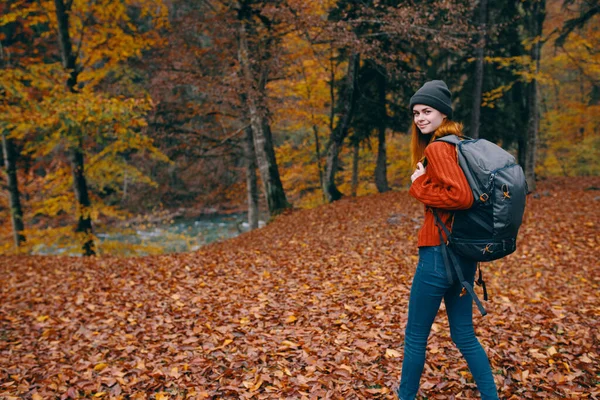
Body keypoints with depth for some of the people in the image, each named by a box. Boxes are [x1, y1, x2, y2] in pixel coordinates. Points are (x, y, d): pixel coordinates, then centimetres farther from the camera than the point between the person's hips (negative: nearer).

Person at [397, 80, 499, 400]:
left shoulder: (437, 148, -14)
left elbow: (461, 196, -27)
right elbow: (465, 191, 15)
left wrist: (420, 185, -15)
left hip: (440, 252, -9)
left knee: (415, 336, 8)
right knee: (464, 334, 18)